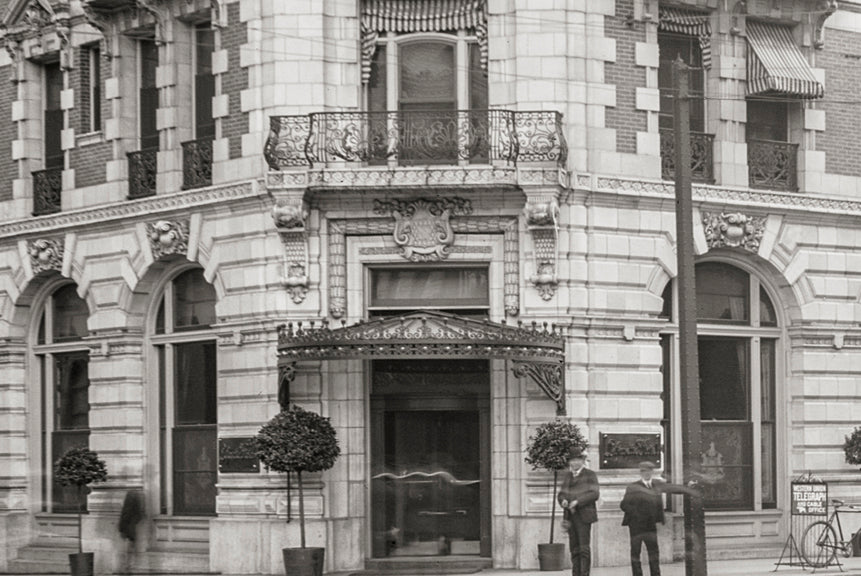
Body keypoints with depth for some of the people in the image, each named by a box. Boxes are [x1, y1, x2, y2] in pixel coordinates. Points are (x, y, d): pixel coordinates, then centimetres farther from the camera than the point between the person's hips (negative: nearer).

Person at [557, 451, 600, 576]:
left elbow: (594, 494, -9)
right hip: (570, 516, 5)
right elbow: (561, 494, 16)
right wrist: (563, 501, -8)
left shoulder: (590, 475, 0)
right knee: (574, 548, 4)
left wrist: (578, 501, -18)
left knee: (584, 548, -10)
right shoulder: (568, 475, 17)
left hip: (583, 516, -5)